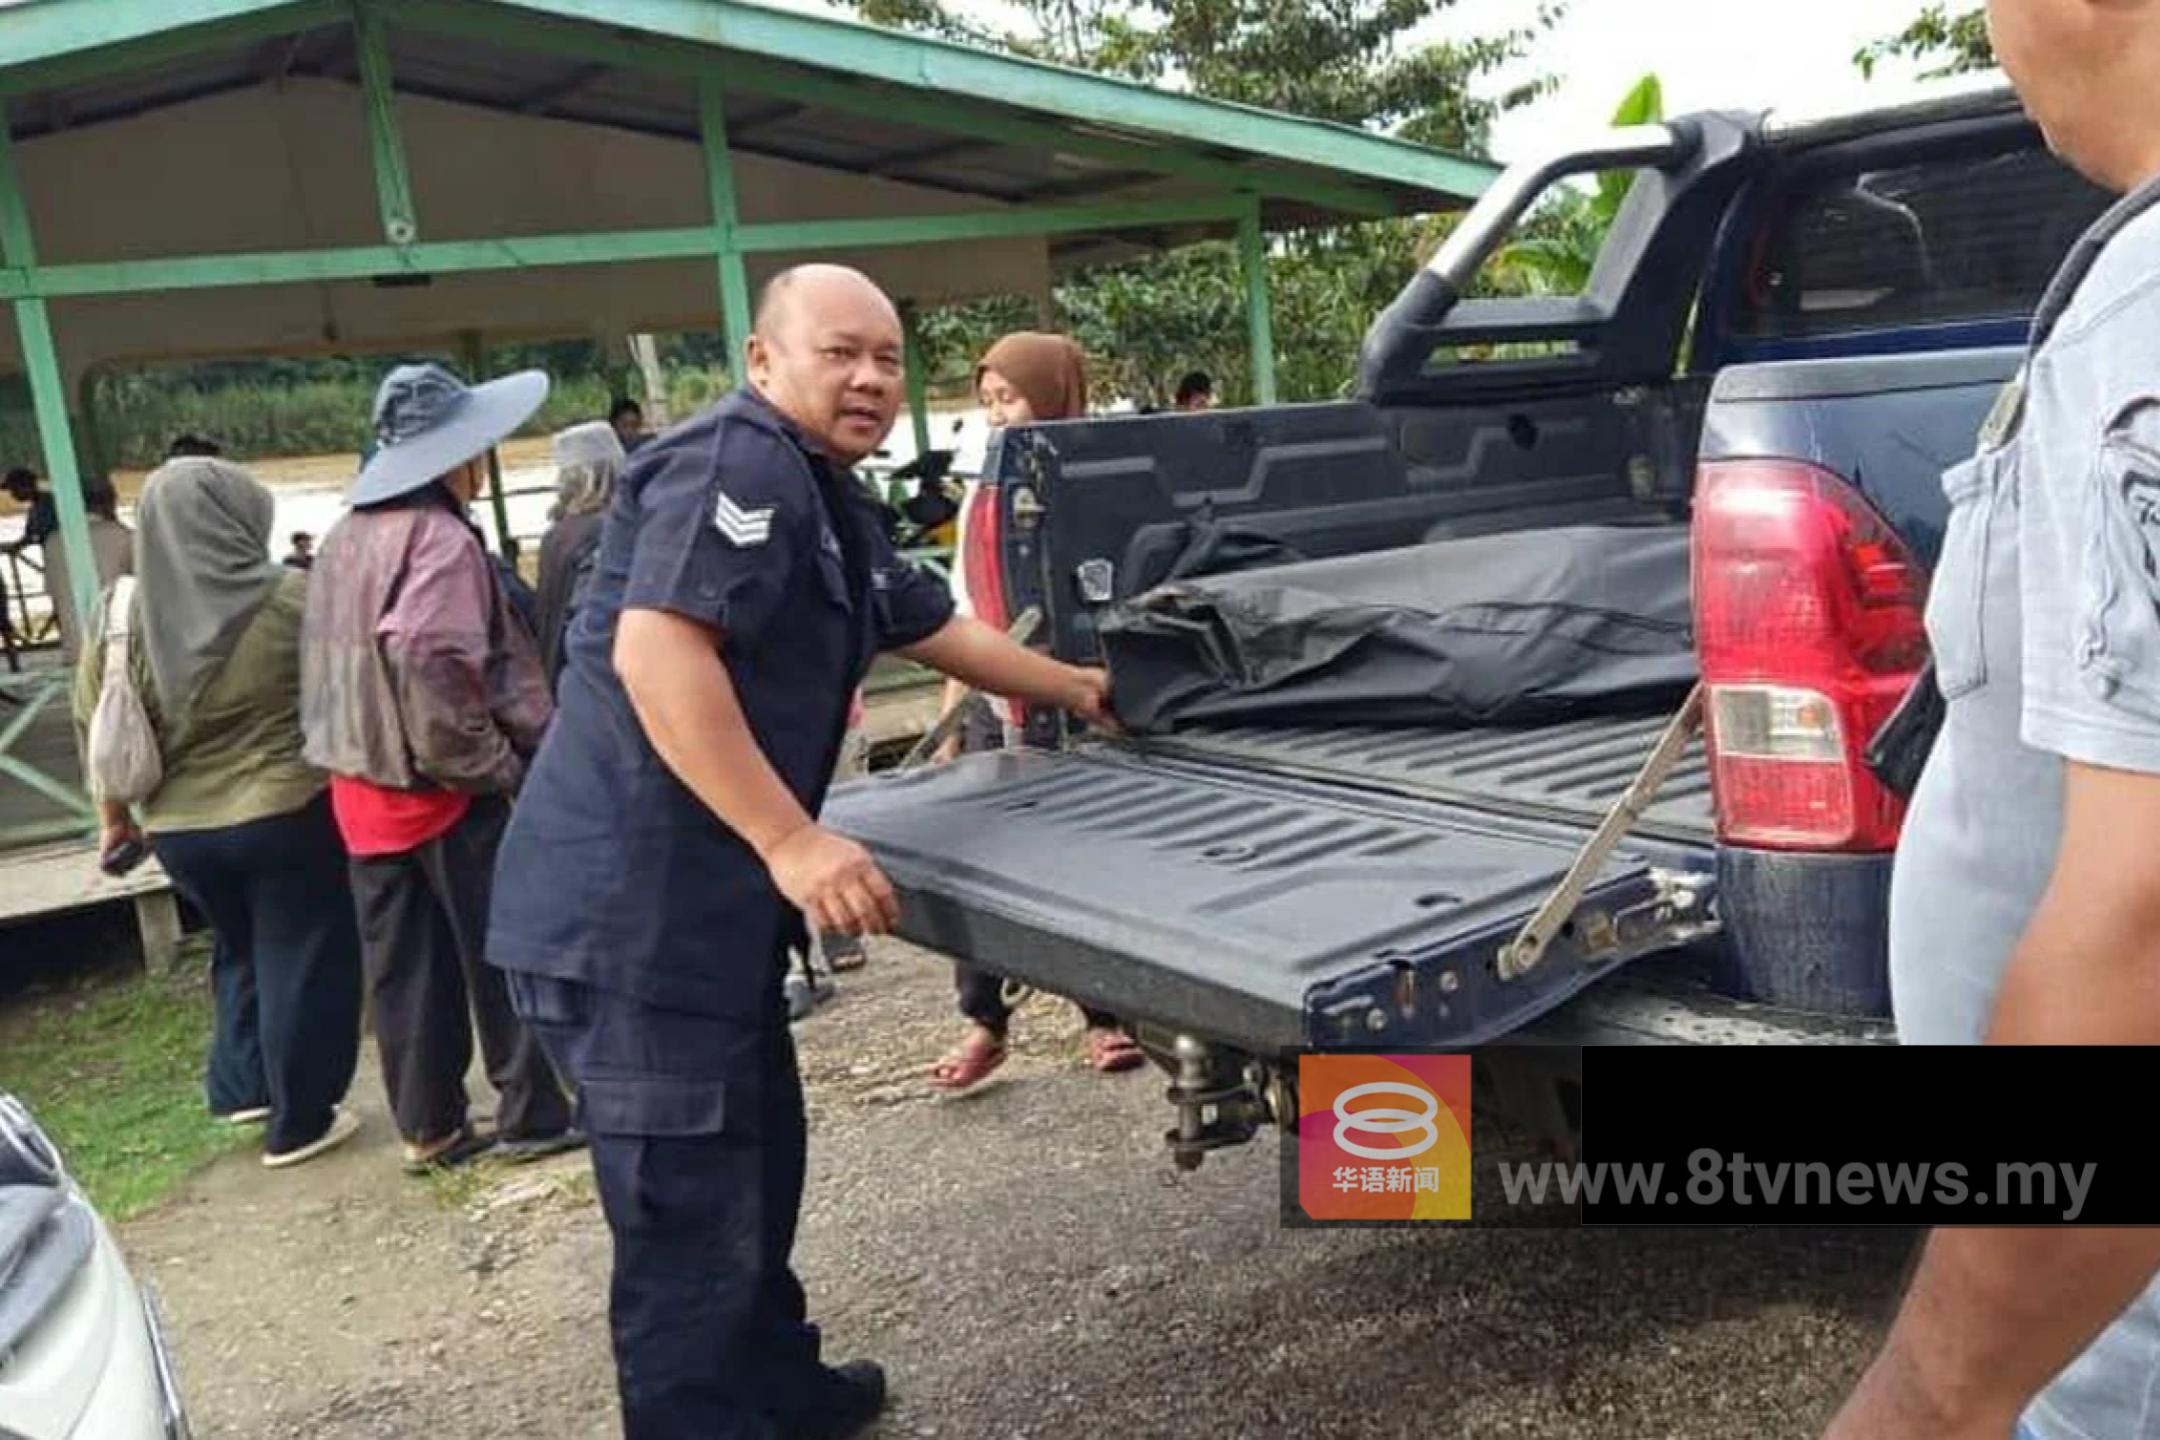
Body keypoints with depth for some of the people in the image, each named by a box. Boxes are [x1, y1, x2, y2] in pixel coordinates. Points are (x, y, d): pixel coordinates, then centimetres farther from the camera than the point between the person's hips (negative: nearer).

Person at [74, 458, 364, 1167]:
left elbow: (98, 731, 4)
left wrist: (115, 815, 16)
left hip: (178, 828, 4)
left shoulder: (119, 618, -3)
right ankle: (300, 1122, 17)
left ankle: (240, 1086, 33)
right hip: (288, 815, -4)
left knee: (241, 951, 26)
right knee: (301, 961, 9)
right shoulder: (294, 599, -15)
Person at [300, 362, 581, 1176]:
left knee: (404, 968, 12)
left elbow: (328, 661, 17)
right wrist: (497, 769, -19)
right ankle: (533, 1113, 13)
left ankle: (429, 1128, 21)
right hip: (444, 787, -8)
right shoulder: (440, 538, -17)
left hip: (361, 786, 8)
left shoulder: (345, 539, 11)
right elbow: (433, 667, -28)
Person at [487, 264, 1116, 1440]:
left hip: (702, 903, 11)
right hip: (632, 913, -11)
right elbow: (654, 649, -27)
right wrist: (791, 840, -29)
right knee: (691, 1213, -2)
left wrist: (1073, 690, 41)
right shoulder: (738, 460, -14)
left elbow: (934, 627, 33)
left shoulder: (828, 502, 19)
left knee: (756, 1158, 23)